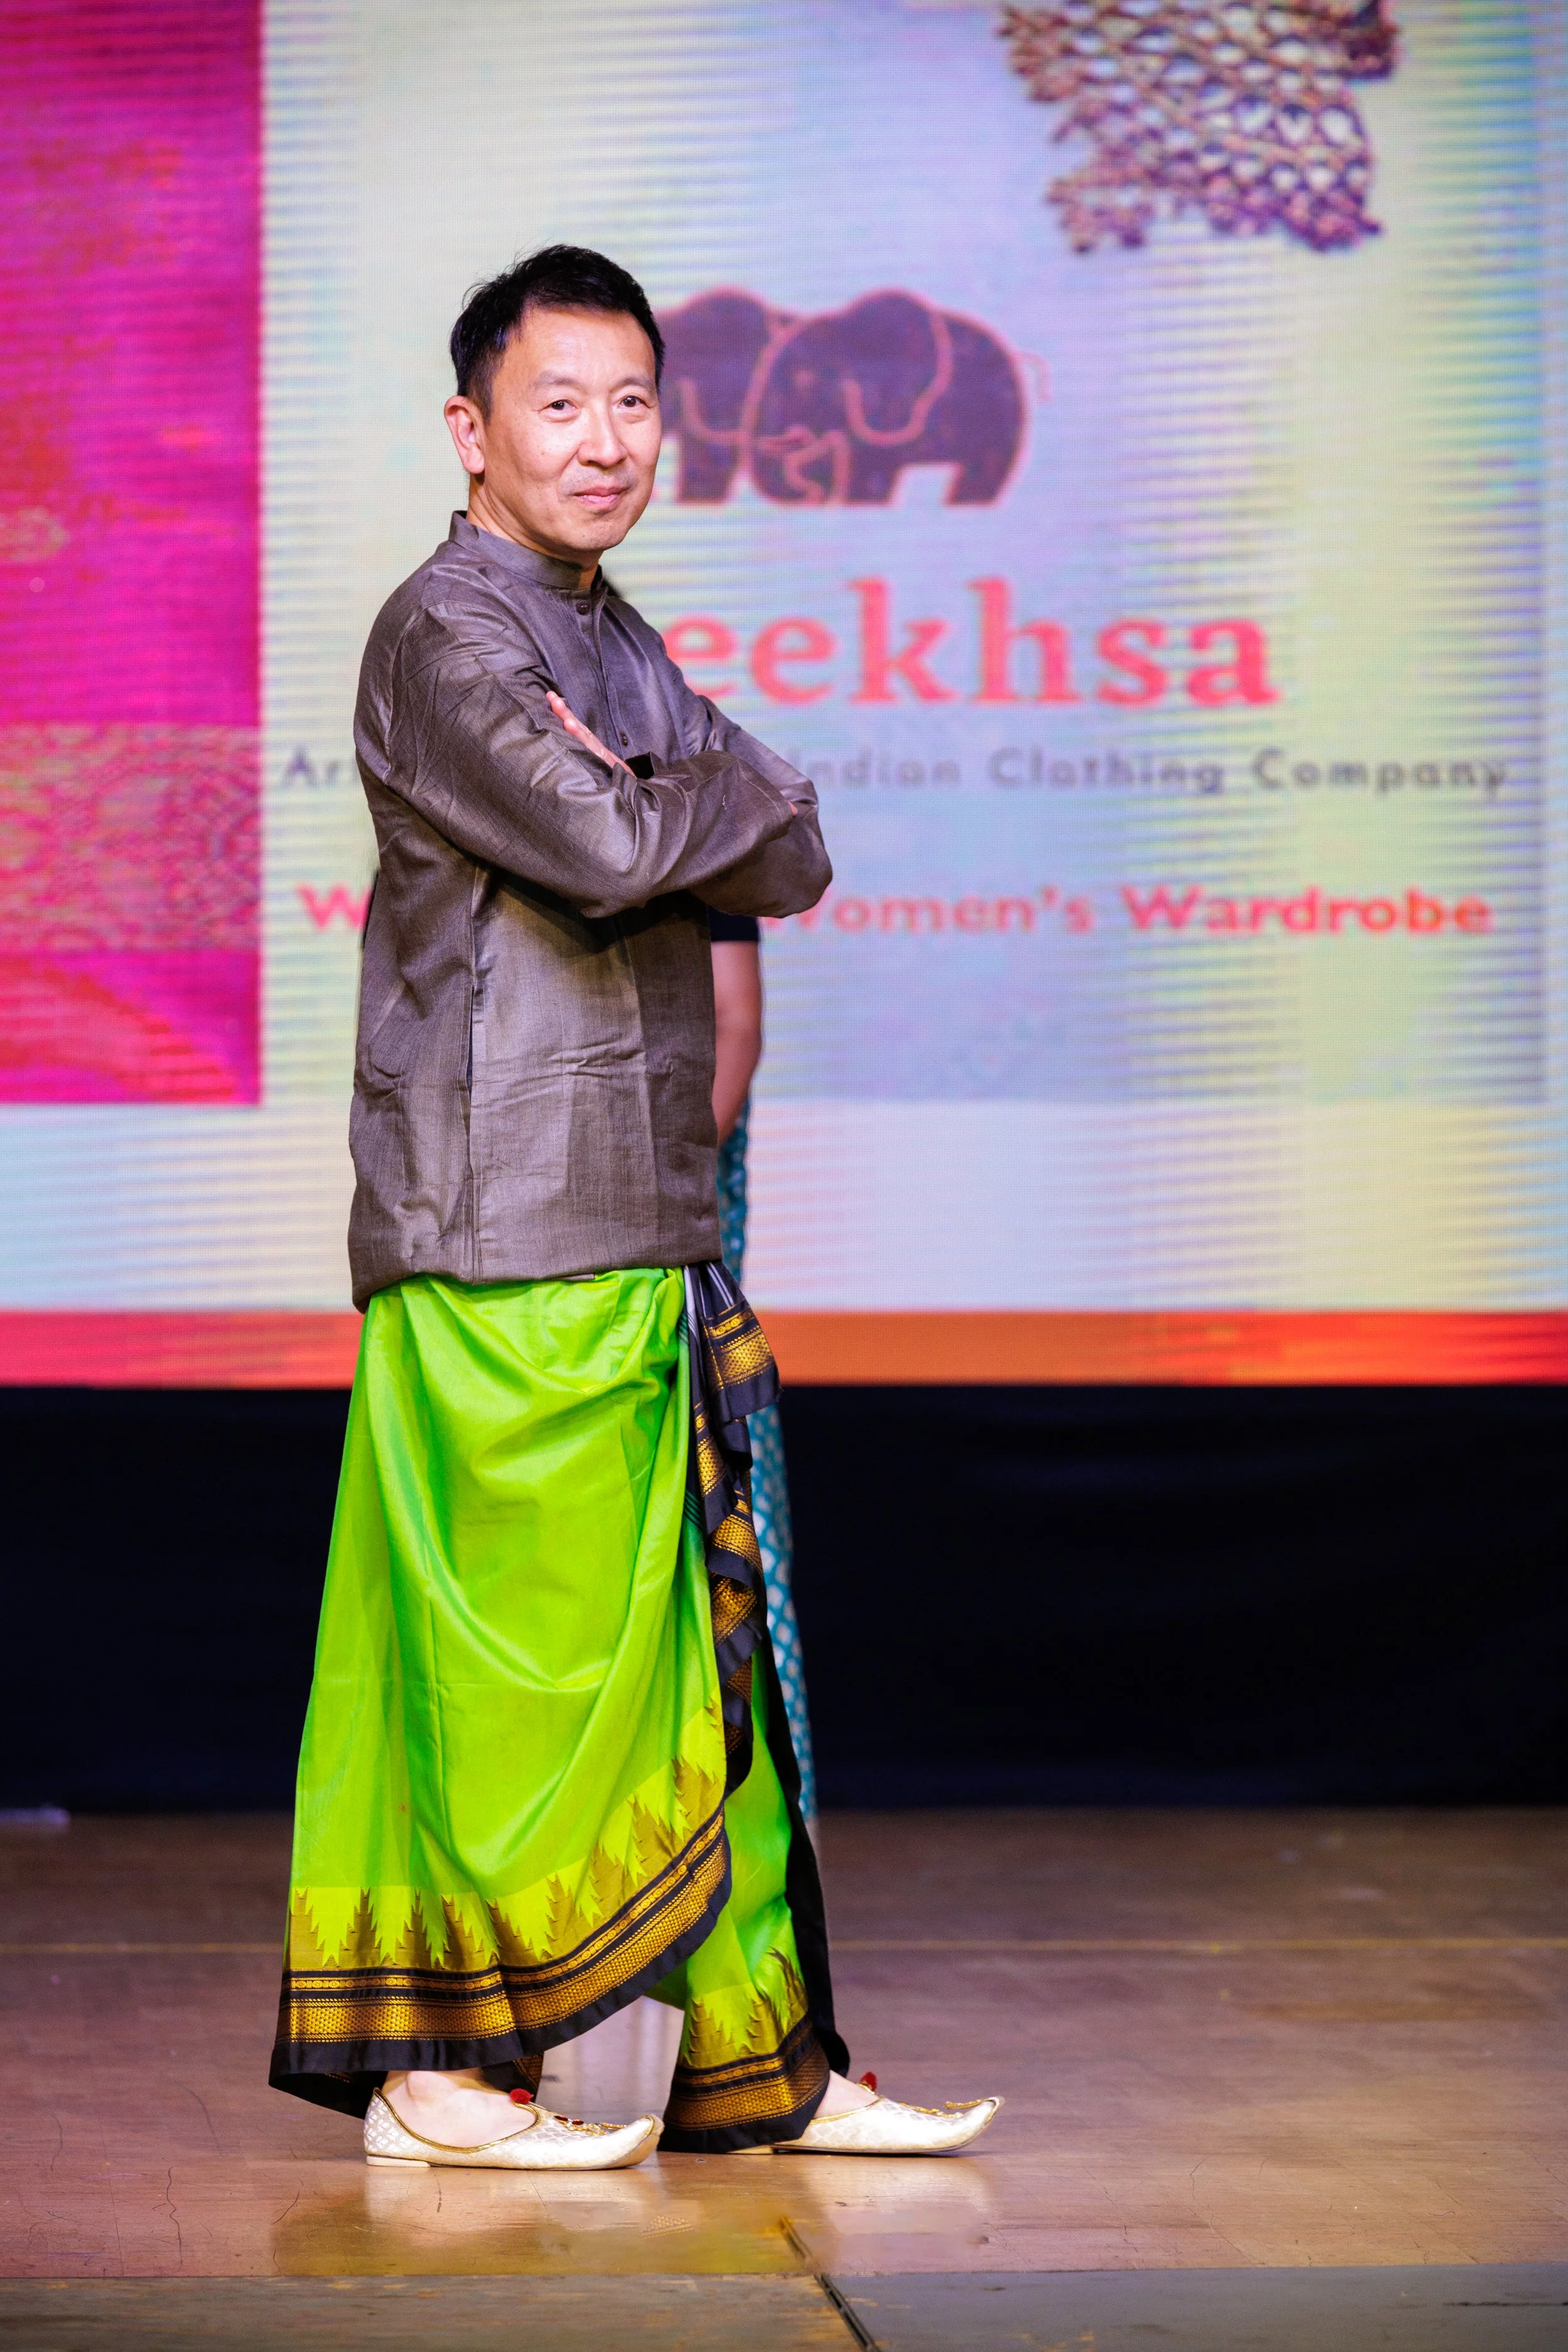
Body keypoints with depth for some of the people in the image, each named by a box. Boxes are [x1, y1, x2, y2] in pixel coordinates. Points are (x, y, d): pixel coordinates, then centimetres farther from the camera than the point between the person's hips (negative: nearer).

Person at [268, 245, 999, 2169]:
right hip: (498, 1239, -9)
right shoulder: (445, 636, -9)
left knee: (686, 1649, 10)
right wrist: (735, 776, -4)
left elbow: (785, 869, 11)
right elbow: (605, 848, -22)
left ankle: (756, 2065, 15)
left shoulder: (619, 646, 20)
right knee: (515, 1655, -5)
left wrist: (662, 803, -9)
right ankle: (443, 2072, 5)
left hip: (640, 1232, 9)